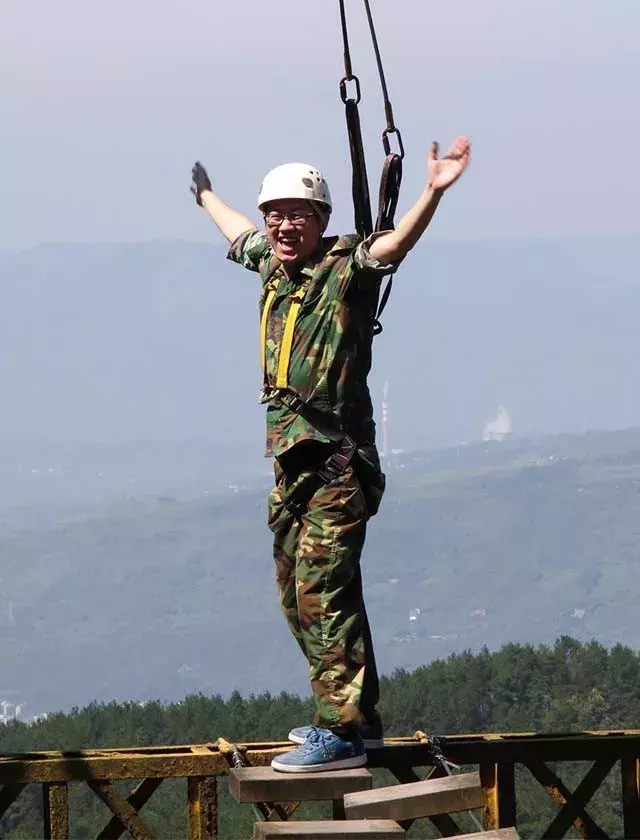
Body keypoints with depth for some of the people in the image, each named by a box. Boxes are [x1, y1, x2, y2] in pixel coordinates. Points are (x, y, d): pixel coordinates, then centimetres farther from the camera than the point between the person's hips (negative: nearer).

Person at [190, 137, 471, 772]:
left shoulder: (345, 268, -10)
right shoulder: (273, 263, 13)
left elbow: (395, 243, -29)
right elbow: (239, 233, 36)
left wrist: (432, 194, -47)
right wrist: (205, 195, 54)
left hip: (335, 462, -9)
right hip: (290, 459, 9)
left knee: (324, 593, -13)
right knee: (297, 594, 14)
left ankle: (342, 732, -13)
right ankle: (350, 714, 25)